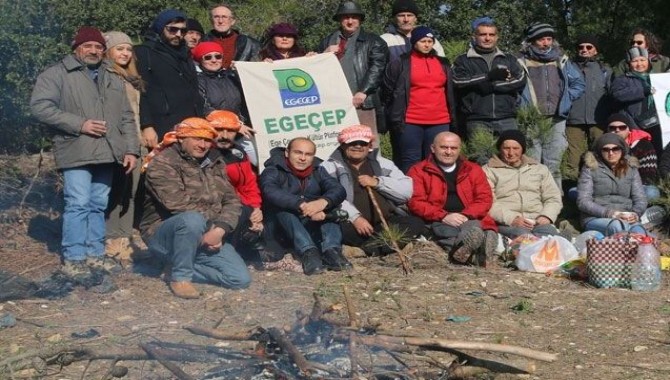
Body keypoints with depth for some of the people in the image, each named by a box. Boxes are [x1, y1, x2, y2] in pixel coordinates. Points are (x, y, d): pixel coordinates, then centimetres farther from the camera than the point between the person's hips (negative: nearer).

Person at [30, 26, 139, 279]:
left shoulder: (113, 80, 21)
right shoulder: (57, 74, 2)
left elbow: (126, 118, 20)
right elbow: (40, 107, -9)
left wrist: (131, 149, 9)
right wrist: (79, 124, -14)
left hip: (106, 153, 6)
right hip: (77, 152, -5)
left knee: (98, 205, 10)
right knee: (78, 204, -10)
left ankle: (95, 253, 18)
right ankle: (73, 258, -2)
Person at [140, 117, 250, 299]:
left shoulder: (215, 164, 11)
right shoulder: (162, 164, -10)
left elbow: (231, 201, 2)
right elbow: (177, 203, -23)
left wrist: (220, 229, -17)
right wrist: (212, 220, -18)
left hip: (207, 237, 6)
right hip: (164, 234, -6)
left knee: (241, 279, -9)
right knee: (193, 219, -39)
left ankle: (178, 267, 7)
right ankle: (180, 277, -17)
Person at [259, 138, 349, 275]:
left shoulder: (318, 171, 6)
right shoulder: (273, 171, -7)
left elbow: (338, 190, -12)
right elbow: (270, 191, -30)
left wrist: (323, 202, -36)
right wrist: (302, 205, -44)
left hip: (313, 227, 4)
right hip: (281, 229, -4)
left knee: (330, 205, -15)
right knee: (282, 208, -30)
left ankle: (331, 250, -35)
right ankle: (308, 252, -46)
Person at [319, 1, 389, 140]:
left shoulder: (373, 41, 12)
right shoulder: (327, 42, 23)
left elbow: (376, 68, -1)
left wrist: (363, 92, -14)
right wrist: (324, 55, 2)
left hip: (362, 102, -3)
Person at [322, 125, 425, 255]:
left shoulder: (383, 164, 21)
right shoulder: (330, 167, 10)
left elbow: (407, 190, 9)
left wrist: (377, 182, -3)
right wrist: (355, 217, -22)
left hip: (387, 222, 3)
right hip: (353, 224, -3)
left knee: (416, 223, -20)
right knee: (341, 228, -35)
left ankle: (376, 242, -36)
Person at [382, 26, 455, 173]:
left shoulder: (443, 64, 17)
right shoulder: (401, 64, 3)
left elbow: (450, 91, 22)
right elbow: (388, 92, 2)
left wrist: (452, 116, 15)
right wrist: (395, 119, -3)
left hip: (440, 123, 4)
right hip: (410, 123, -4)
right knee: (411, 165, -2)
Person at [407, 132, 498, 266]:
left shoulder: (474, 169, 21)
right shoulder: (418, 171, 12)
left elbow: (485, 198, 10)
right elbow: (416, 202, 0)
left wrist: (466, 215, -10)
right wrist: (444, 216, -14)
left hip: (470, 219, 3)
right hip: (438, 222, -2)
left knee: (473, 227, -35)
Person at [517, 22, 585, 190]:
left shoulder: (562, 61, 15)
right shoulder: (522, 63, 4)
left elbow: (579, 83, 19)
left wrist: (565, 99, 6)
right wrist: (522, 107, -7)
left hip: (556, 121, 3)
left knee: (553, 167, 4)